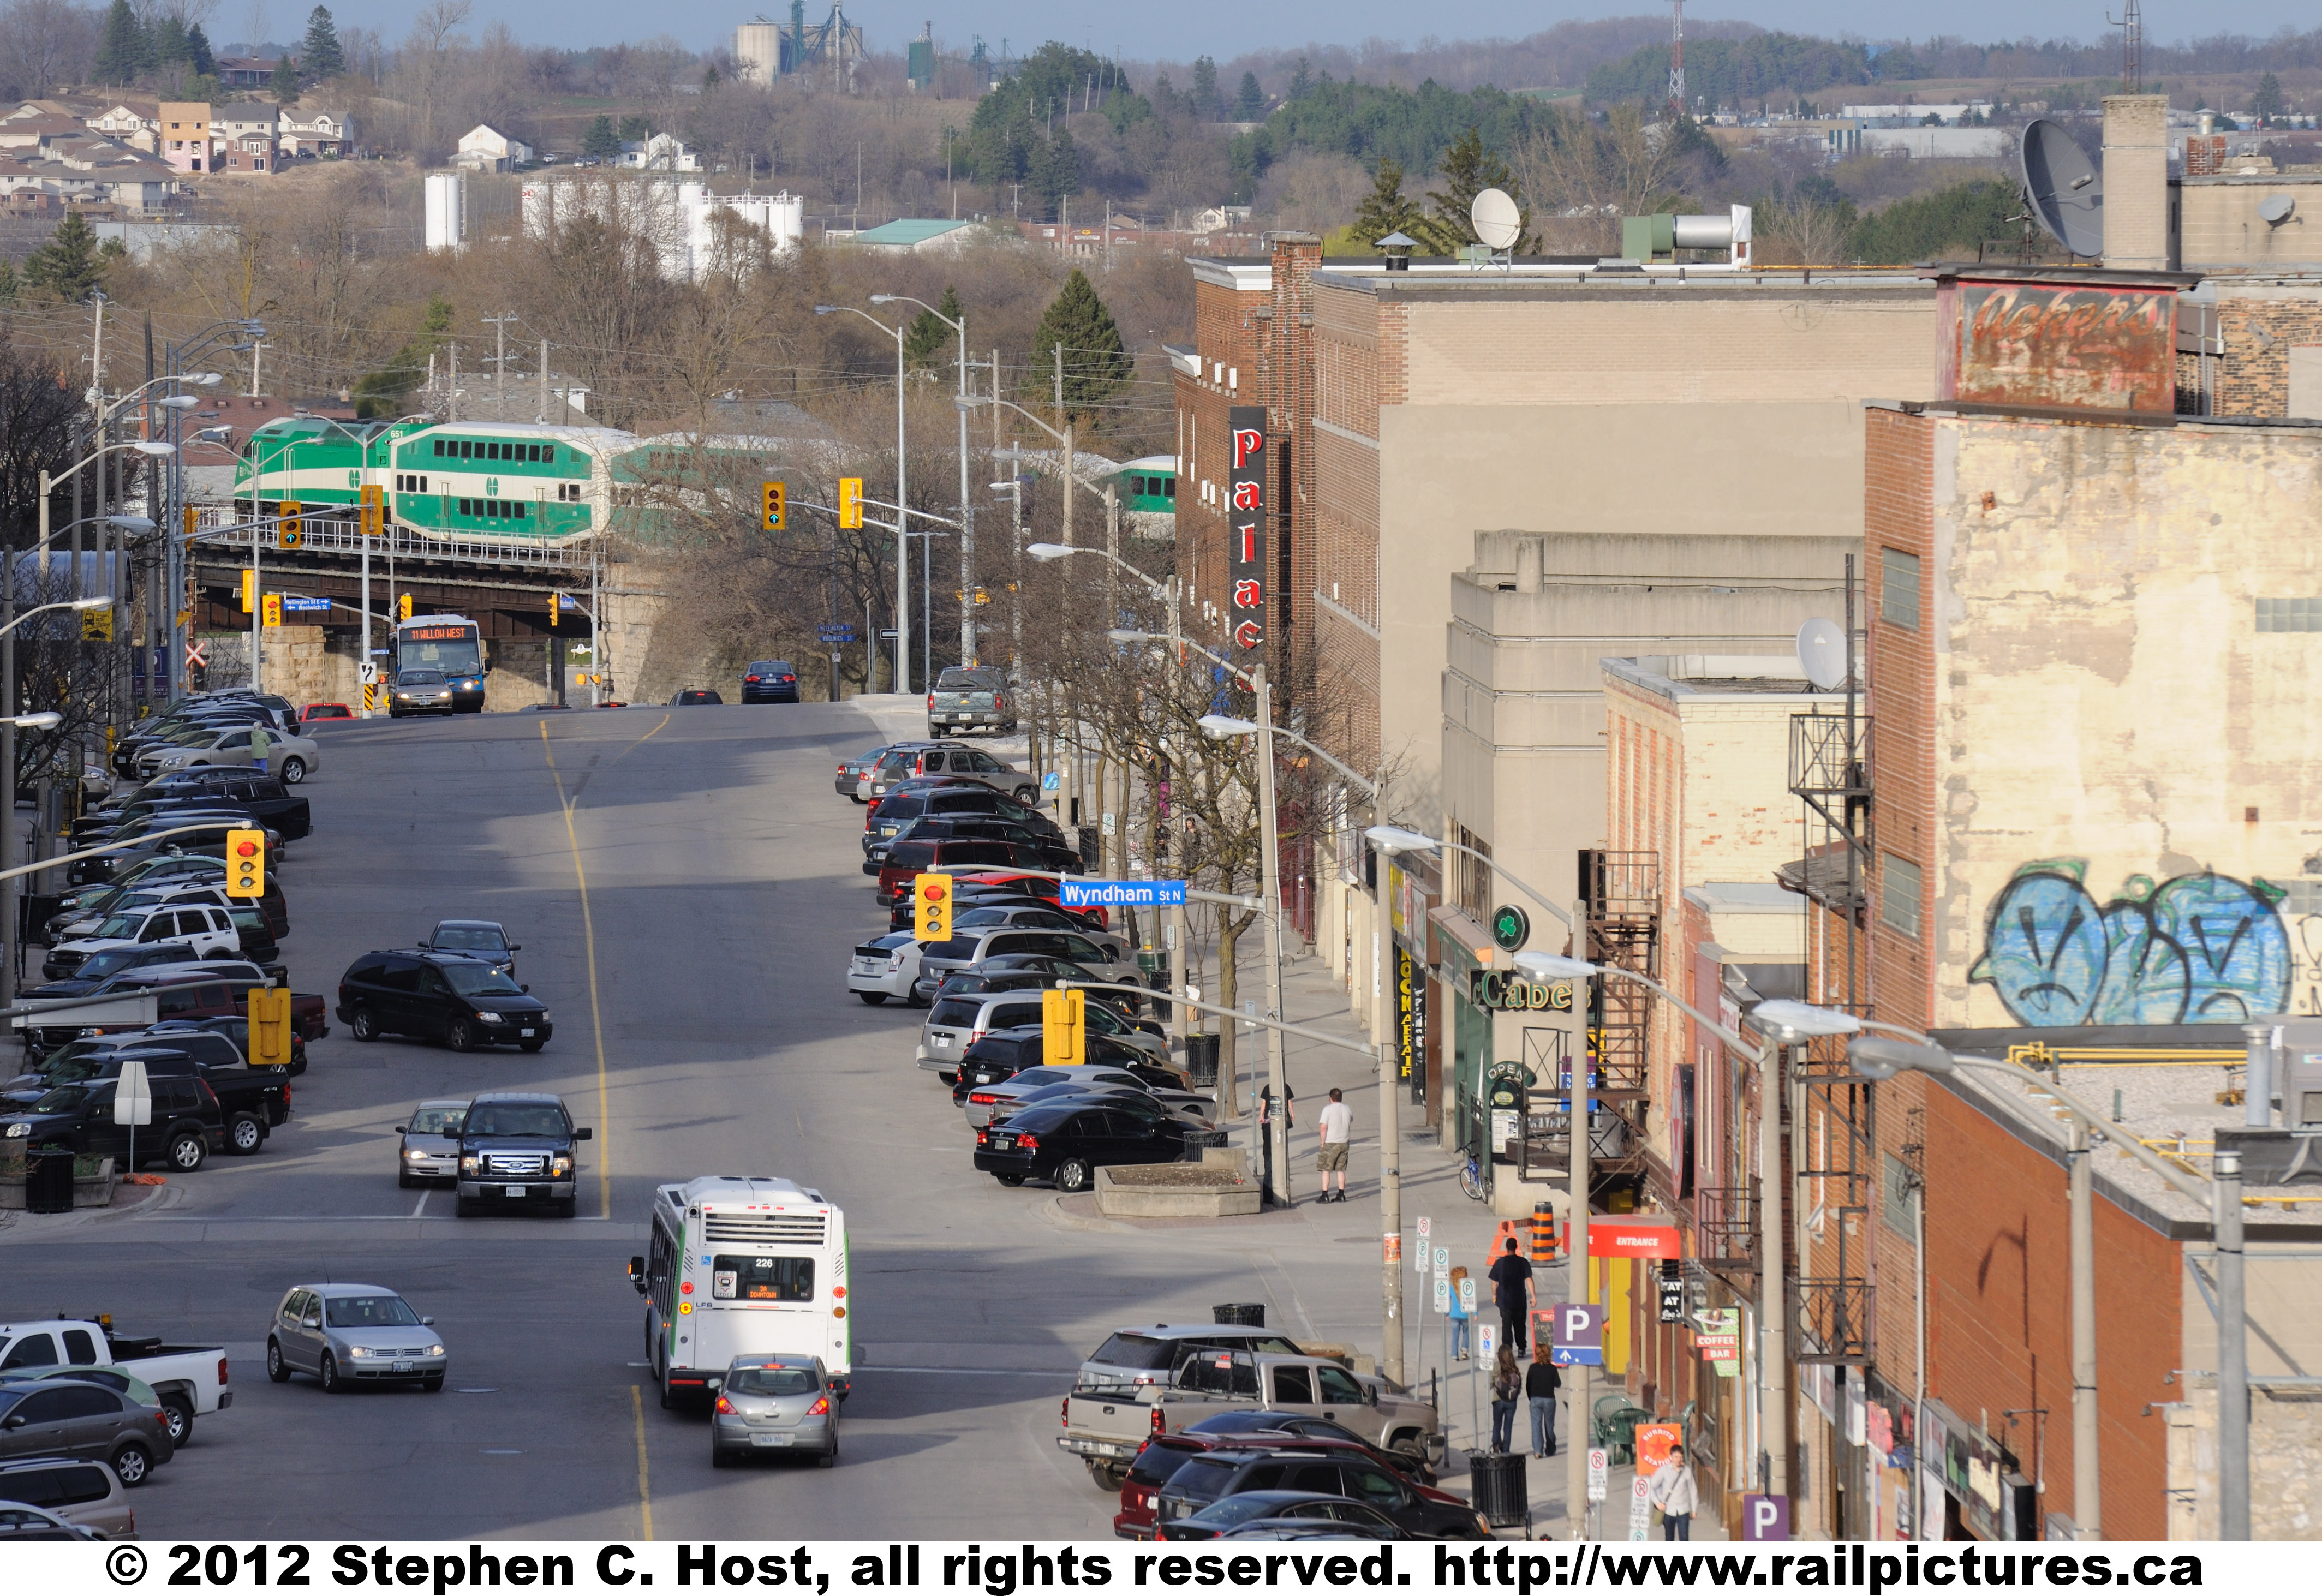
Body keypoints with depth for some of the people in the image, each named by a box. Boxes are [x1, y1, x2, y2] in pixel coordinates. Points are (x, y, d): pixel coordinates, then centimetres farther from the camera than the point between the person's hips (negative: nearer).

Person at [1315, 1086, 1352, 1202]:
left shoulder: (1328, 1109, -13)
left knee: (1326, 1170, 2)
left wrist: (1323, 1143, -10)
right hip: (1344, 1143, 5)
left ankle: (1325, 1195, -2)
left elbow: (1323, 1127, -17)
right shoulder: (1347, 1110, 4)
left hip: (1330, 1144, -5)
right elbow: (1351, 1122, 19)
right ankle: (1341, 1195, 10)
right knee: (1341, 1170, 11)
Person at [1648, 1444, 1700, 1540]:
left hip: (1683, 1511, 0)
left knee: (1684, 1537, -10)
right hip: (1668, 1511, 0)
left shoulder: (1687, 1470, 0)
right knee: (1669, 1539, 9)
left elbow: (1693, 1490, 8)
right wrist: (1657, 1502, -7)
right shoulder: (1664, 1470, -3)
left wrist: (1693, 1510, 11)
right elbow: (1651, 1486, 3)